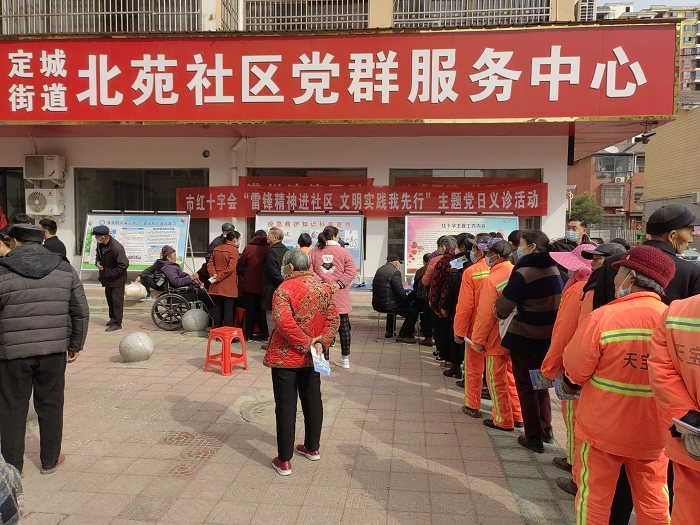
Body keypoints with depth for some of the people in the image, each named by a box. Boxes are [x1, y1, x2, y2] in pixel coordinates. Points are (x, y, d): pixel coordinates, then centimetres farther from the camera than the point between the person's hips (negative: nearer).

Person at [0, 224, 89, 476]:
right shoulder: (64, 269, 2)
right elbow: (81, 312, 3)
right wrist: (75, 346, 13)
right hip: (53, 351, 2)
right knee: (50, 405, 14)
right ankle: (50, 460, 25)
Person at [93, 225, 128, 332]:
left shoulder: (117, 248, -28)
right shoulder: (100, 244, -1)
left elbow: (124, 264, -25)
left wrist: (110, 274, -21)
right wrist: (97, 262, -1)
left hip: (117, 279, -9)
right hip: (107, 278, 9)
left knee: (116, 301, -2)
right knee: (110, 299, 20)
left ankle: (116, 323, 7)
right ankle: (113, 318, 35)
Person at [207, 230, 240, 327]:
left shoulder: (217, 249, 12)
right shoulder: (233, 250, -10)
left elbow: (210, 264, 8)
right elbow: (231, 268, -19)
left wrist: (213, 274, -5)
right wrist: (218, 277, -12)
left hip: (216, 286, 7)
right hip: (229, 286, -6)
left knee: (218, 310, 13)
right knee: (229, 311, -1)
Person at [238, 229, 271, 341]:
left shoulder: (249, 248, -10)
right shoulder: (269, 248, -9)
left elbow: (241, 265, -4)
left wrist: (242, 276, 15)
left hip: (250, 284, -1)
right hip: (264, 285, 1)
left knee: (250, 309, 11)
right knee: (263, 309, 14)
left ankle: (249, 335, 14)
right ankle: (265, 334, 17)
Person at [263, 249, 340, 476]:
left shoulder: (284, 289, -15)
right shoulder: (322, 289, 4)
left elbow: (283, 321, -28)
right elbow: (333, 319, 0)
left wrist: (304, 343, -20)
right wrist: (321, 341, -7)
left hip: (285, 357, -6)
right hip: (312, 358, 6)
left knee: (286, 406, 2)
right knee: (312, 400, 18)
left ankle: (284, 460, 11)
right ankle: (312, 448, 34)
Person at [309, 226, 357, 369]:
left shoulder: (313, 252, 3)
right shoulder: (343, 252, -1)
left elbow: (309, 270, -5)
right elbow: (351, 271, -8)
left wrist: (319, 282, -8)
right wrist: (339, 284, -10)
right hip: (340, 298, -1)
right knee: (344, 327, 11)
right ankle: (345, 359, 19)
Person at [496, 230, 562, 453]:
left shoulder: (523, 273, -21)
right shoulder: (554, 269, 2)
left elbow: (502, 308, -16)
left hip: (524, 337, -7)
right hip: (549, 336, 7)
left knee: (525, 386, 7)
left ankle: (534, 437, 15)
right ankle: (546, 429, 32)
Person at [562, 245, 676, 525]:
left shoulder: (602, 317, -21)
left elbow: (576, 368, -13)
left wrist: (570, 382, 9)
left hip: (602, 428, -3)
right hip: (654, 433, 3)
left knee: (594, 495, 14)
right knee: (654, 502, 19)